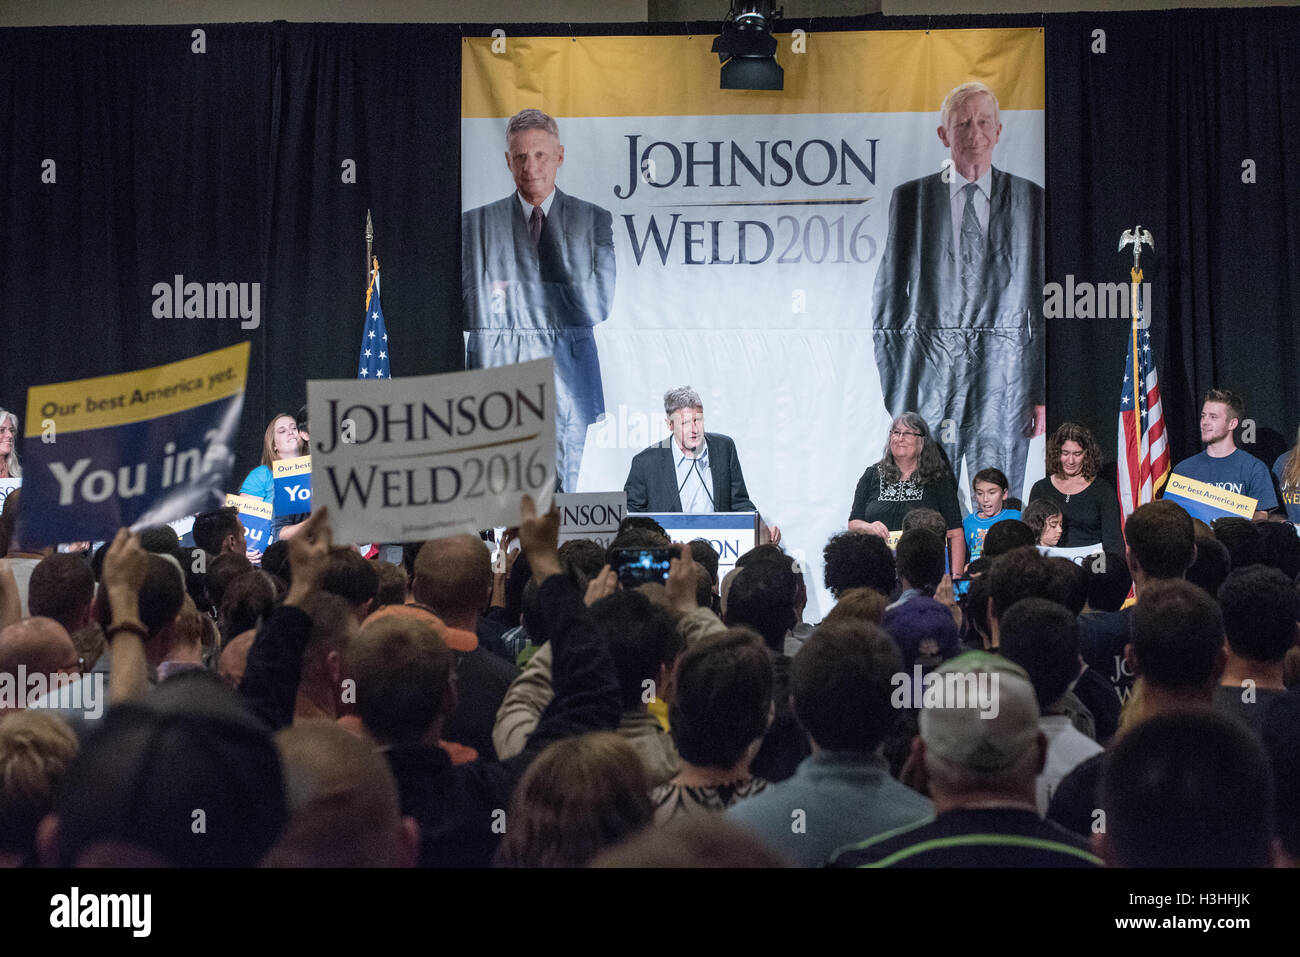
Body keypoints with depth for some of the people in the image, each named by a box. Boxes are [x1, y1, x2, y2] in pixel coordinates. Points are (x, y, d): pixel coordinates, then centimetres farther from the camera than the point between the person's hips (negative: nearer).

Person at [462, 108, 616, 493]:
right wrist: (558, 298, -5)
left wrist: (517, 293, -6)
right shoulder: (475, 224, 10)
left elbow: (598, 305, -2)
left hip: (567, 382, 0)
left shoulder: (594, 221, 9)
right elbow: (472, 310, 3)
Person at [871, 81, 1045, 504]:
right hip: (929, 374, 0)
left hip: (1004, 378, 0)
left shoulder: (1030, 200, 9)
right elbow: (887, 293, 10)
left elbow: (1047, 296, 8)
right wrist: (894, 383, 2)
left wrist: (1043, 390, 2)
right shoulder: (910, 199, 9)